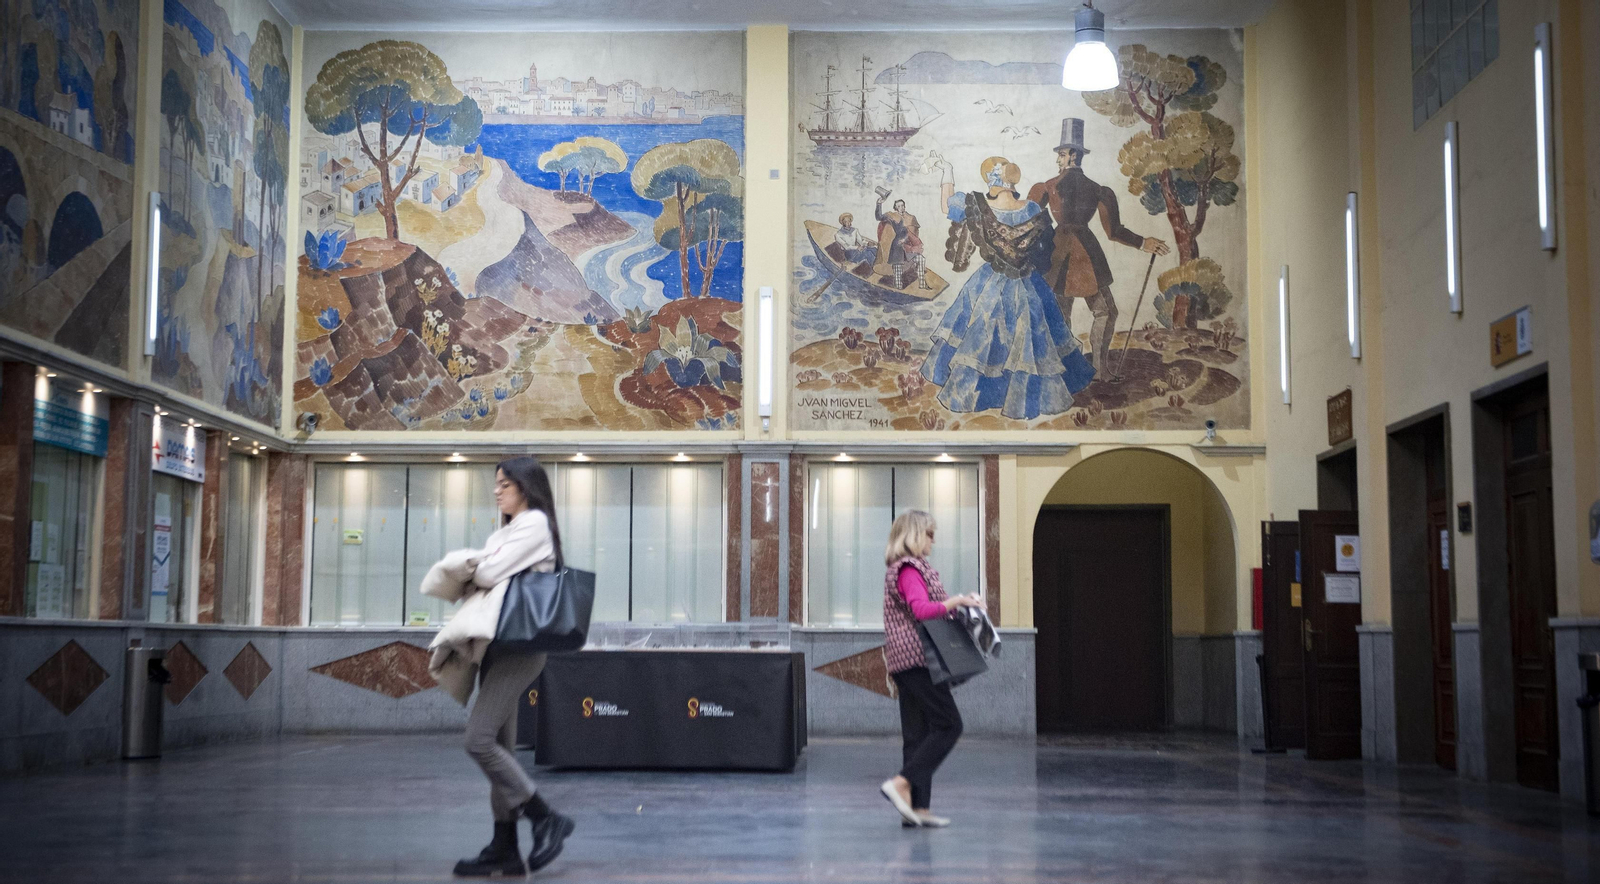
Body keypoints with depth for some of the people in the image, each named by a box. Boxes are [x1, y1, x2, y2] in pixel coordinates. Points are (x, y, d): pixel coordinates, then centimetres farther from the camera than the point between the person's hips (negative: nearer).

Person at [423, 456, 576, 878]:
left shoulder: (534, 522, -5)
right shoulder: (505, 532, 23)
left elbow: (490, 571, -13)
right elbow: (481, 575, 15)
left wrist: (470, 566, 7)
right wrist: (474, 568, -6)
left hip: (518, 645, -9)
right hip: (497, 643, 9)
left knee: (479, 740, -16)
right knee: (498, 746, 6)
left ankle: (546, 818, -8)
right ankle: (505, 849, 8)